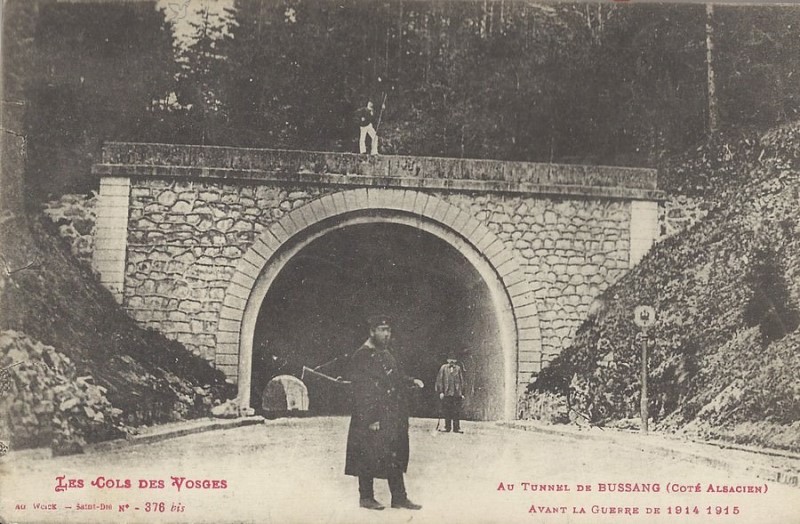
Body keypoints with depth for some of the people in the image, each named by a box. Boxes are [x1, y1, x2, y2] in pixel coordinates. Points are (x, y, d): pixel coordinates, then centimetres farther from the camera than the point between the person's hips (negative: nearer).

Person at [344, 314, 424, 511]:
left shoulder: (387, 353, 15)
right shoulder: (361, 356, -13)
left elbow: (396, 379, 23)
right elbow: (361, 391, -17)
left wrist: (411, 382, 3)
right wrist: (370, 419, -20)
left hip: (393, 418, 9)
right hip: (372, 419, -9)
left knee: (395, 457, 10)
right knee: (369, 458, 1)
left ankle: (399, 497, 16)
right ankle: (366, 497, 13)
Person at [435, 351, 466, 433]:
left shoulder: (458, 368, 11)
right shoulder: (443, 368, 6)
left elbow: (462, 381, 14)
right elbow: (439, 380, 3)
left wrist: (462, 393, 8)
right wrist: (441, 392, -5)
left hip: (457, 393, 1)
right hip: (446, 393, -1)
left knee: (457, 411, -2)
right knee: (446, 411, 2)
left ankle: (457, 428, 2)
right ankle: (447, 427, 10)